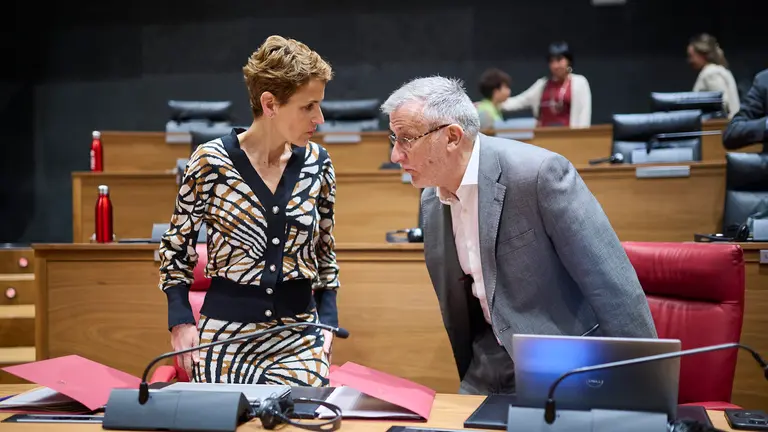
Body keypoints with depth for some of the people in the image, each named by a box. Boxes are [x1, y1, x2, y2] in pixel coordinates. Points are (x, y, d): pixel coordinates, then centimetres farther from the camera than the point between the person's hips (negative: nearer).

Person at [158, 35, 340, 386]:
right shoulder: (210, 162, -10)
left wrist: (327, 322, 4)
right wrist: (181, 321, -6)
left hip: (300, 335, 2)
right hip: (226, 332, -2)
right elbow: (175, 248, 2)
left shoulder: (317, 163, 0)